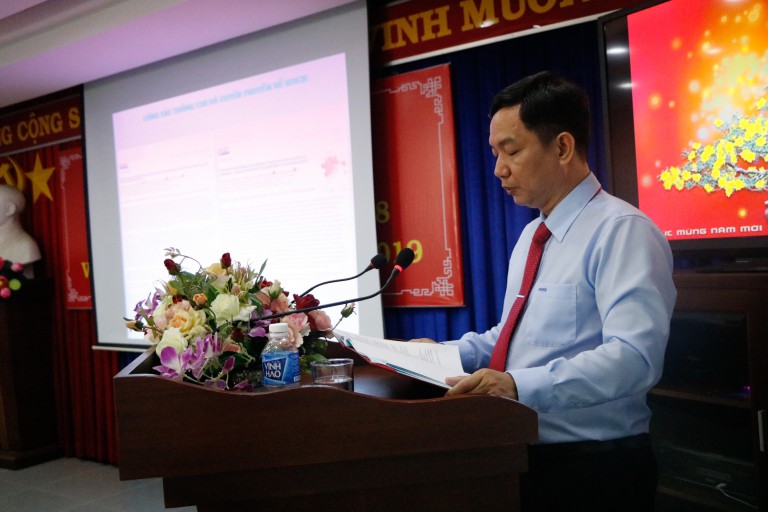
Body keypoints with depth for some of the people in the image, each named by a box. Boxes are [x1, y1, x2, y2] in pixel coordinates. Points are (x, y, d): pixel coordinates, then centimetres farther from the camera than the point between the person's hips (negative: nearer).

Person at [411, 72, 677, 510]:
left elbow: (633, 356, -28)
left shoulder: (621, 230, -17)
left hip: (590, 468, -8)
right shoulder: (532, 234, 11)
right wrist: (444, 352, 4)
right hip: (521, 454, 8)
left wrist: (519, 384, -36)